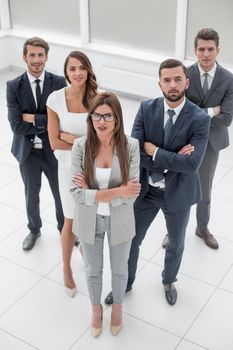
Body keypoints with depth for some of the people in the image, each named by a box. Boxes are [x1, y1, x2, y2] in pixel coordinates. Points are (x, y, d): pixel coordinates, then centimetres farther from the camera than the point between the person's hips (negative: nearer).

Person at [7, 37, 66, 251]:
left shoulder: (59, 83, -10)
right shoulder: (14, 87, -10)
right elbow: (17, 126, -17)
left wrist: (33, 118, -20)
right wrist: (47, 123, -18)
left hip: (54, 150, 0)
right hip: (28, 152, 1)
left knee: (61, 195, 17)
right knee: (31, 197, 20)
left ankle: (64, 228, 44)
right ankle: (34, 230, 46)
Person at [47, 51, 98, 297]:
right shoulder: (56, 99, -14)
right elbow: (55, 142, -14)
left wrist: (71, 138, -19)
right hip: (69, 167, -1)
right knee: (71, 220, 9)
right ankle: (67, 269, 31)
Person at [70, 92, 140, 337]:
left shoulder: (131, 146, -19)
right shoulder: (81, 146, -18)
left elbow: (132, 194, -21)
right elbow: (77, 193, -22)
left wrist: (93, 192, -23)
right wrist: (118, 191, -28)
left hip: (120, 221, 0)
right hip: (90, 221, 1)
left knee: (119, 269, 24)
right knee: (93, 270, 23)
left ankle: (117, 306, 53)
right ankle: (96, 308, 52)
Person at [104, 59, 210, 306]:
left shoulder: (199, 118, -18)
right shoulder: (146, 109, -11)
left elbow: (192, 163, -27)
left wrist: (154, 151, -24)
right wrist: (172, 159, -23)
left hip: (178, 192, -1)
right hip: (146, 190, 1)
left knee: (176, 243, 22)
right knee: (131, 240, 16)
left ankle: (168, 281, 52)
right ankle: (125, 283, 43)